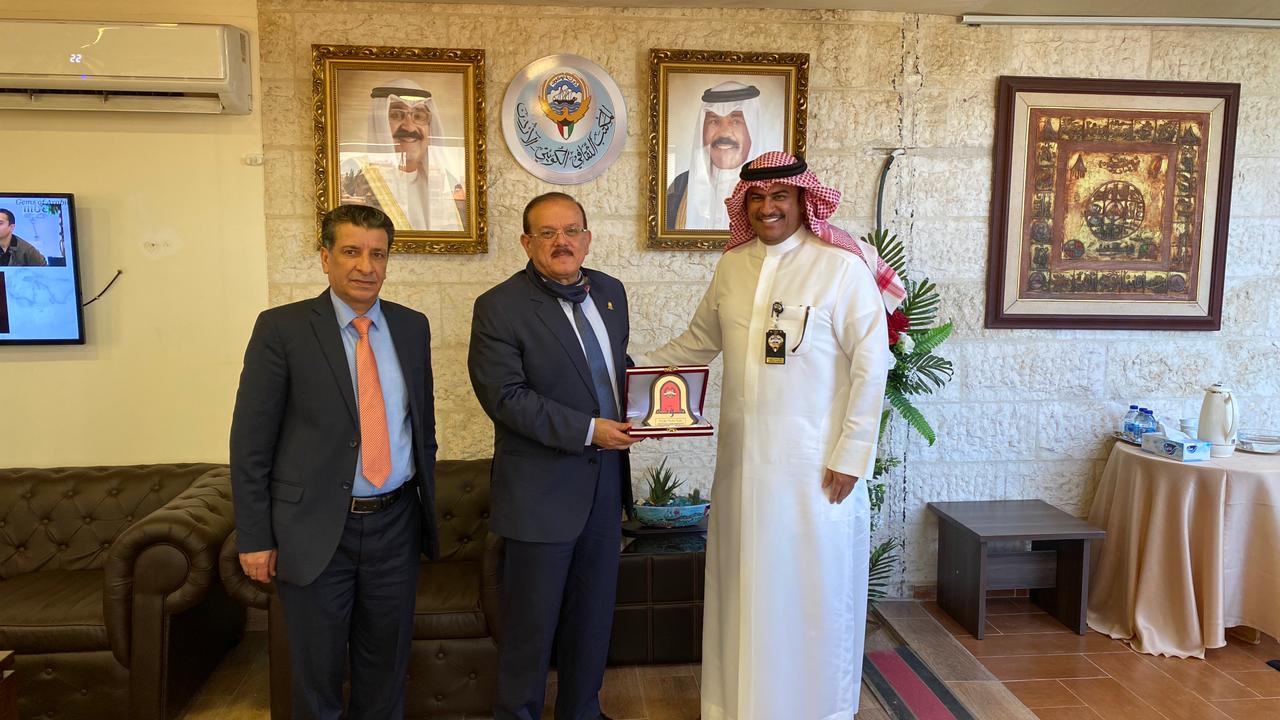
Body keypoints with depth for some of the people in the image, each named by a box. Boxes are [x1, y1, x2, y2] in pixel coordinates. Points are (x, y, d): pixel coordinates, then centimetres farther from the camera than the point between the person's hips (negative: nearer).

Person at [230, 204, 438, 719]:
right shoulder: (282, 329, -8)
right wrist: (254, 539, -8)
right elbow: (250, 442, -7)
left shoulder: (413, 327, 4)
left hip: (396, 524, 4)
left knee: (387, 666, 18)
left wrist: (427, 507, 12)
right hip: (316, 528, -3)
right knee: (317, 671, 14)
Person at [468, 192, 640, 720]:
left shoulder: (610, 291, 8)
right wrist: (587, 431, -20)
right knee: (532, 621, 8)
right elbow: (505, 396, -17)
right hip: (542, 490, -6)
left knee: (593, 615, 18)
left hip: (605, 479, 6)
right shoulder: (498, 308, -12)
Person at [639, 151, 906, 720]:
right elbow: (699, 342, 18)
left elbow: (870, 366, -10)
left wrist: (851, 456, -11)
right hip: (742, 460, 5)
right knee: (743, 584, 16)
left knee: (811, 590, 8)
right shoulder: (731, 266, 7)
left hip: (814, 468, -5)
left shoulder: (843, 268, -9)